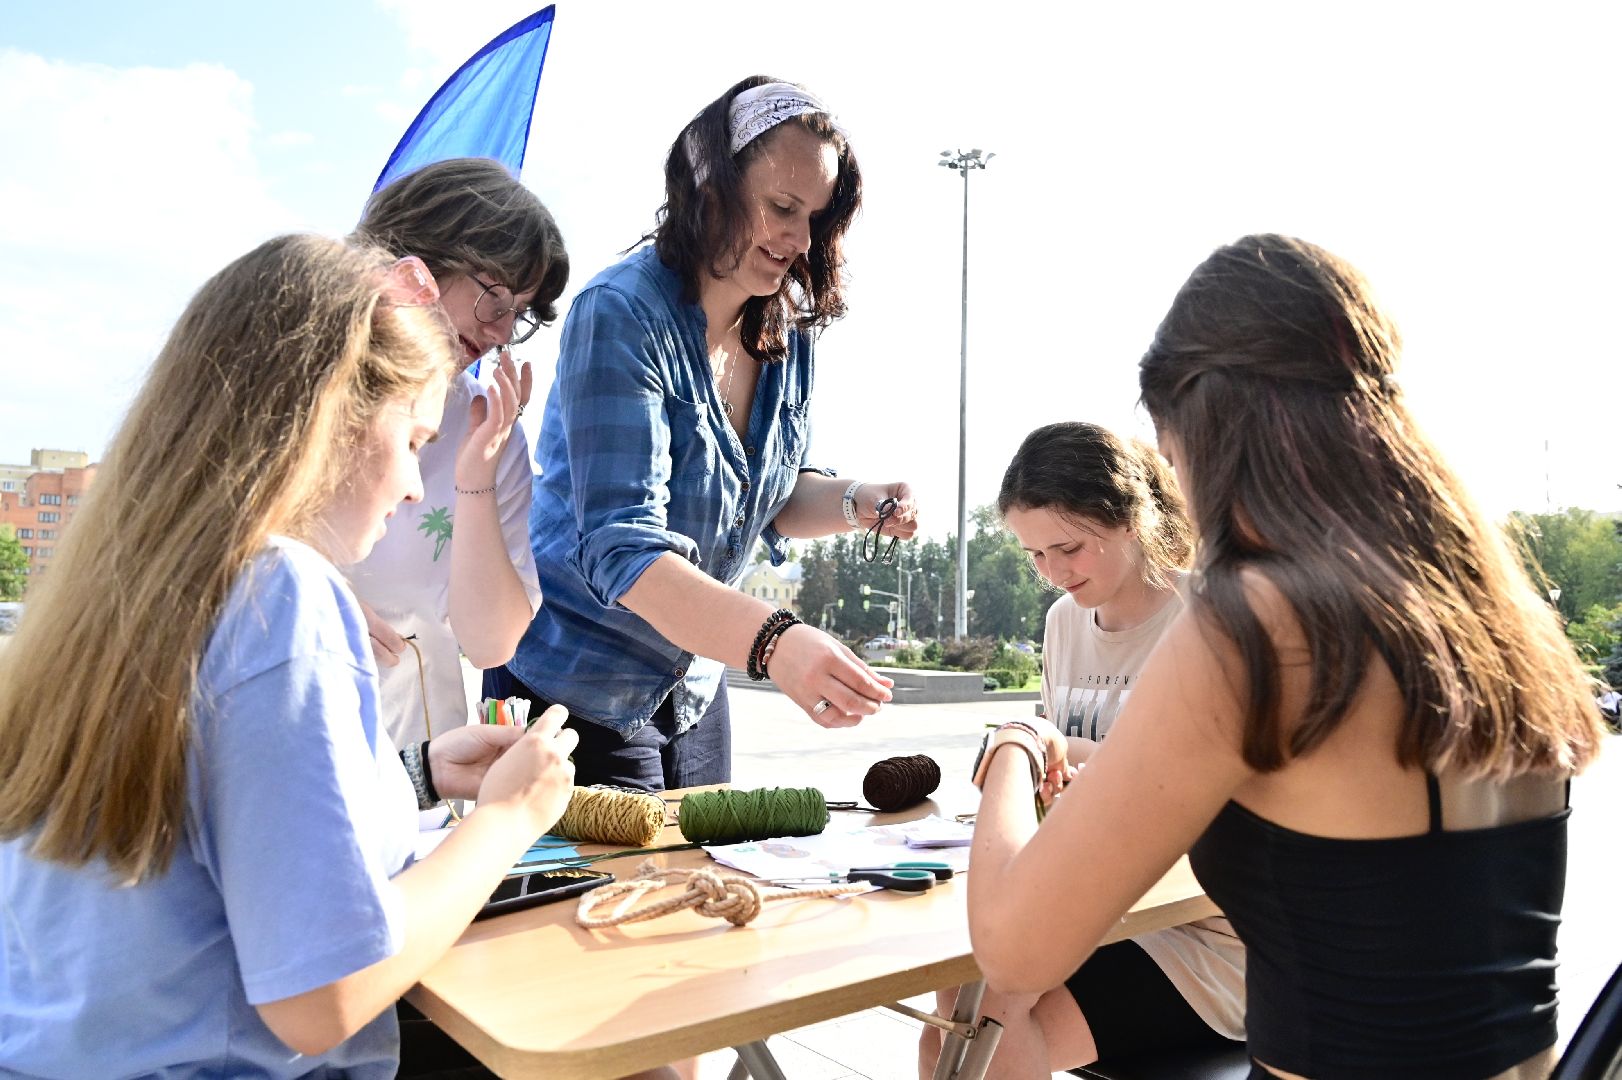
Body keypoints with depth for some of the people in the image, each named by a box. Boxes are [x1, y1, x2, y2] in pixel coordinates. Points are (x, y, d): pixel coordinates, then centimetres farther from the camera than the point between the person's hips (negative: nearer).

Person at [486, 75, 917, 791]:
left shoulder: (788, 330, -2)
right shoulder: (622, 315, -24)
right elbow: (622, 545, -33)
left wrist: (856, 502, -11)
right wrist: (771, 642, -46)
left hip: (696, 691, 7)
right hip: (576, 694, -7)